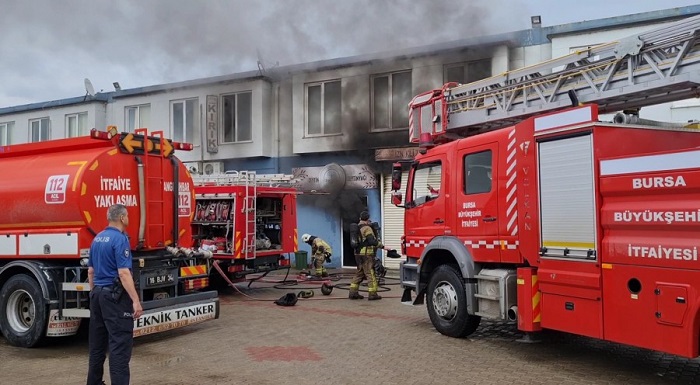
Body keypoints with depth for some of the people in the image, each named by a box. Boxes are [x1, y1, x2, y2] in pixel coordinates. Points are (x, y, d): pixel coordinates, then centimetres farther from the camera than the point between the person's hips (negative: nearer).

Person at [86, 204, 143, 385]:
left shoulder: (97, 238, 12)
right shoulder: (120, 239, -16)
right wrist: (136, 300, -23)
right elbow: (123, 273, -23)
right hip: (115, 296, -9)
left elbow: (91, 271, 17)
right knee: (120, 344, -8)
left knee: (97, 343, 16)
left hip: (98, 293, 9)